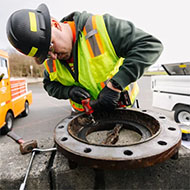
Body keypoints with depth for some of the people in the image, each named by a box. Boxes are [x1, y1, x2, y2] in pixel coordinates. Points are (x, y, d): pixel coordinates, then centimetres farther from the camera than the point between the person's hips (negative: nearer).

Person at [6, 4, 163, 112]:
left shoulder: (100, 27, -24)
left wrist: (115, 85, -34)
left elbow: (151, 45, -26)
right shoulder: (51, 62, -5)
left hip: (121, 105, -3)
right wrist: (69, 91, -15)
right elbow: (50, 85, 10)